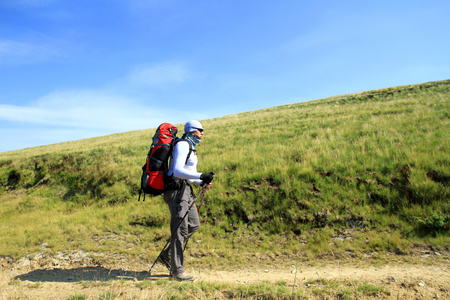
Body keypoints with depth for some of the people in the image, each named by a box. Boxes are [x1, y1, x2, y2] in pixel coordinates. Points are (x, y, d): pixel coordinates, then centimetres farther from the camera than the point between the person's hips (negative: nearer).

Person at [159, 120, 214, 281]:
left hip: (185, 189, 10)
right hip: (176, 189, -10)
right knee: (180, 229, -6)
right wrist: (201, 176, -30)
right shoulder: (182, 145, -12)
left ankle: (167, 255, 21)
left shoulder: (191, 147, 20)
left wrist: (202, 182, 7)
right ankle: (177, 270, 4)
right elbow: (177, 171, -25)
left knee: (194, 224, 10)